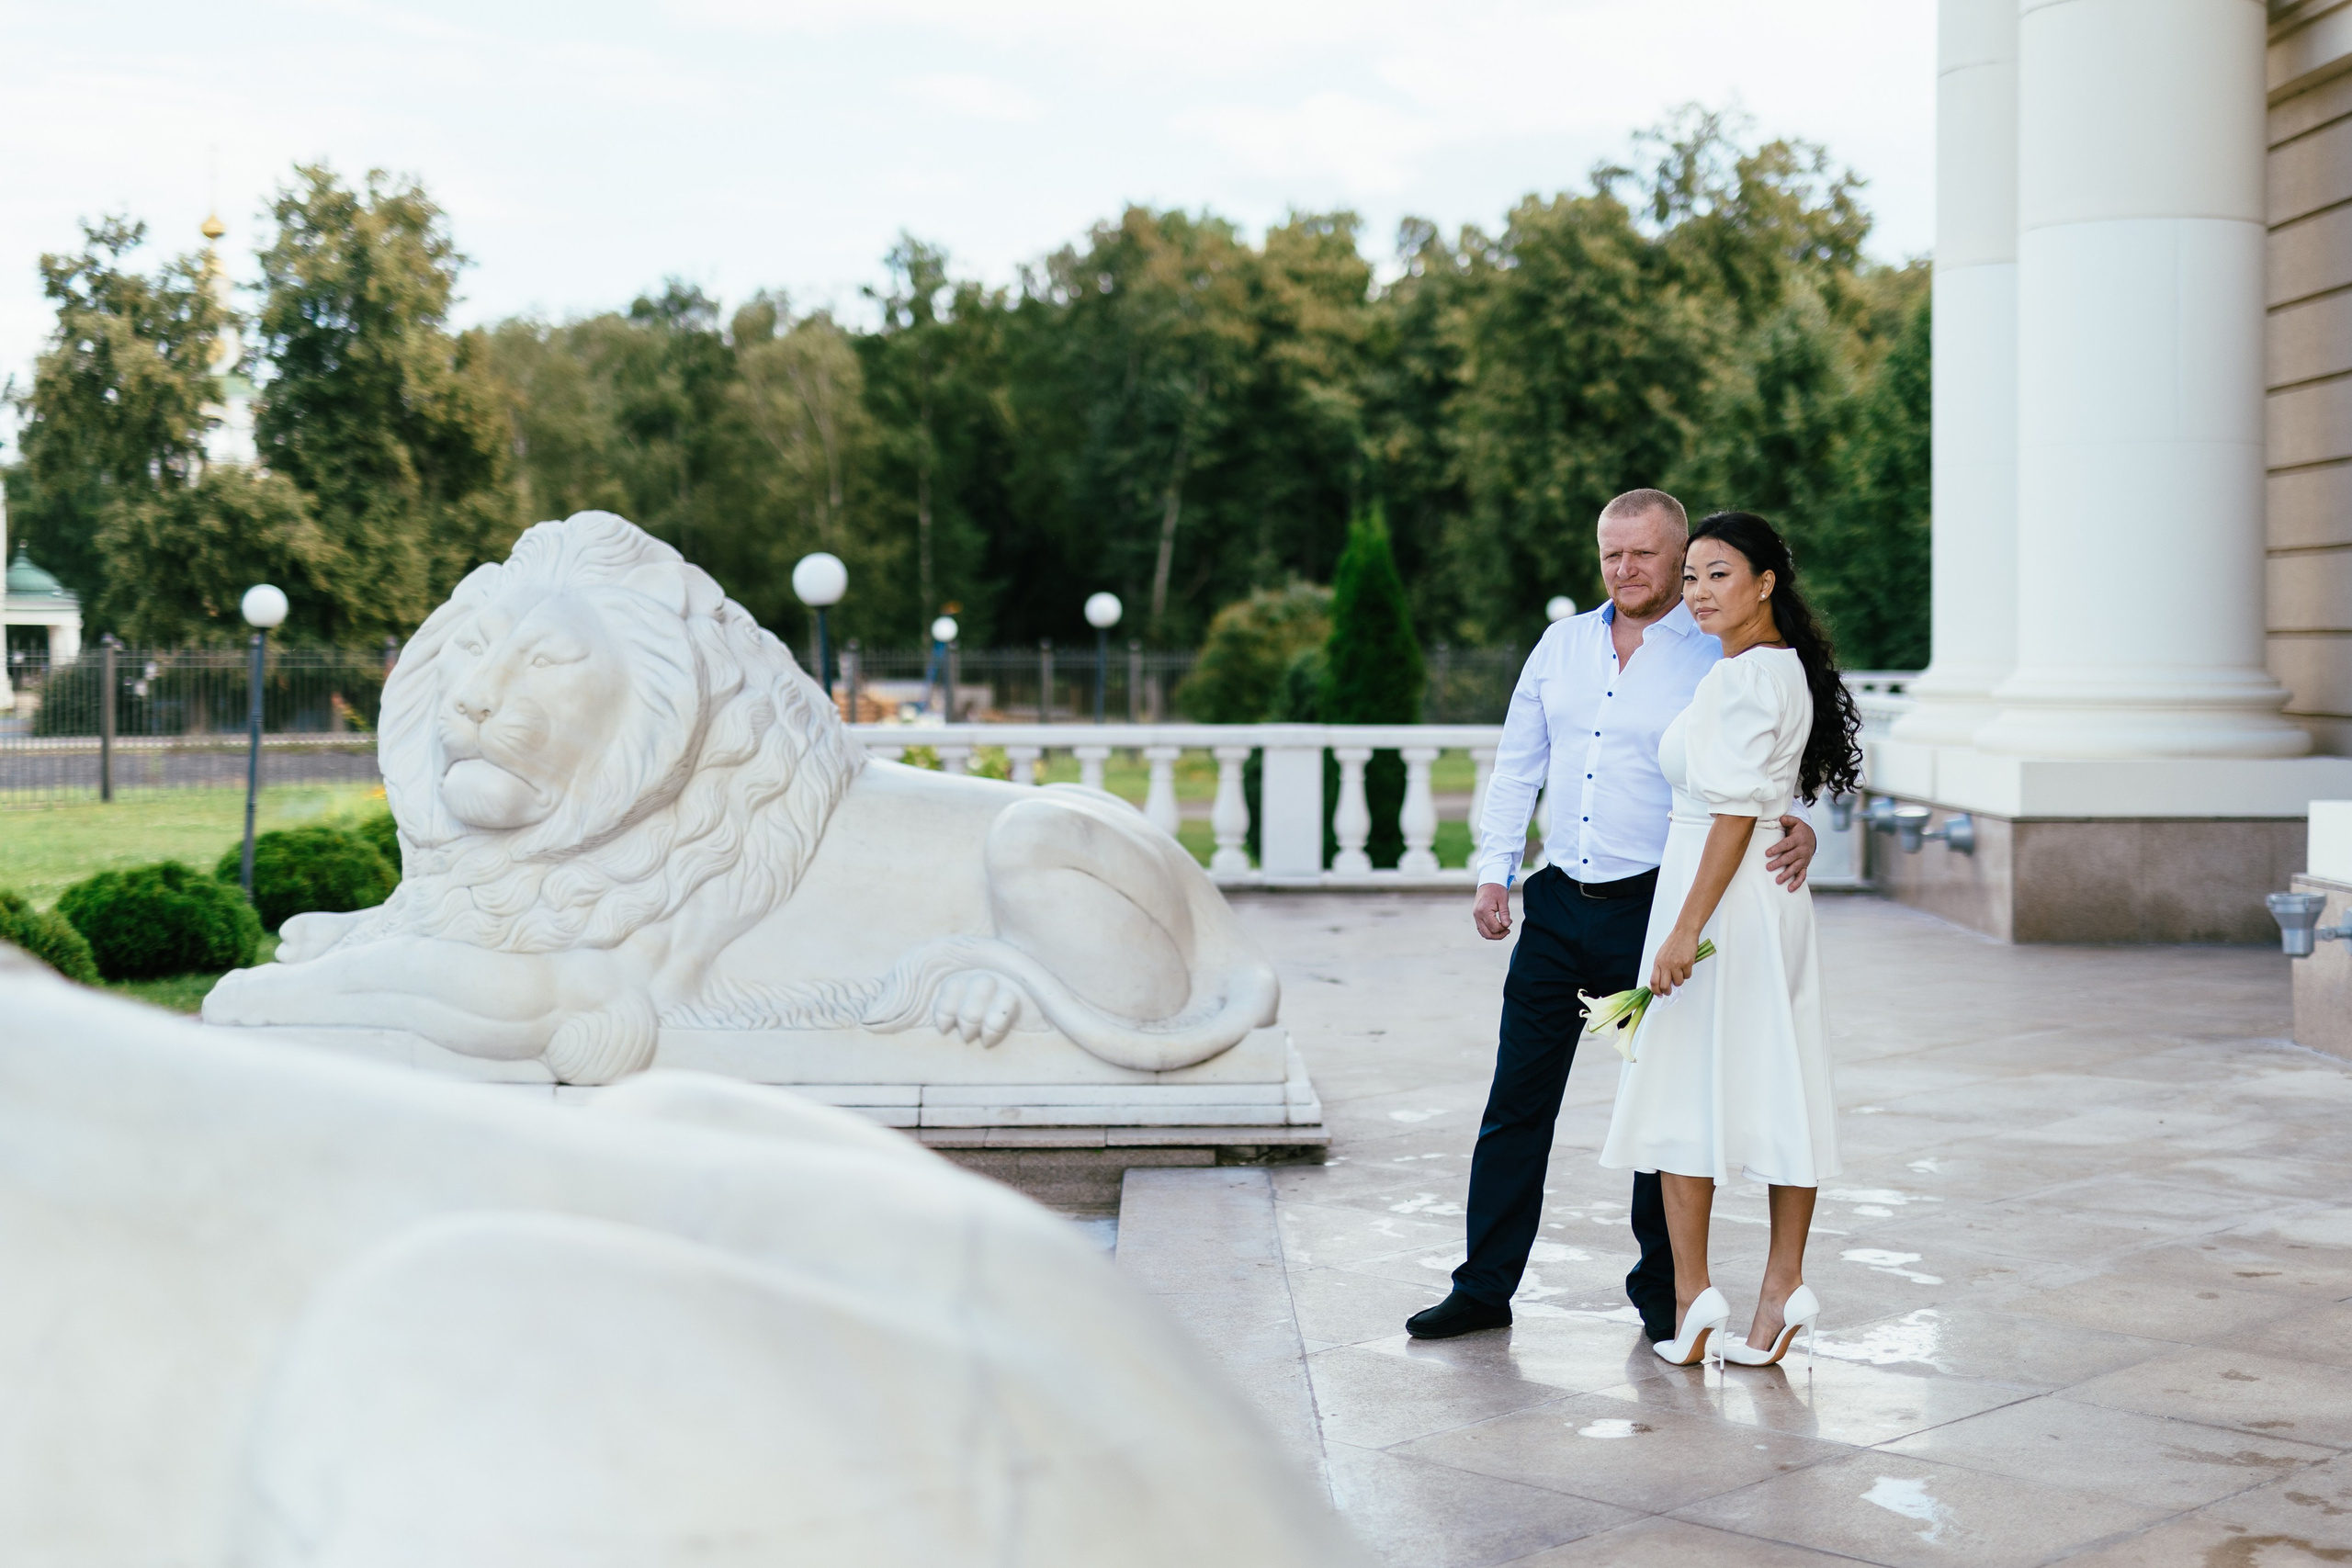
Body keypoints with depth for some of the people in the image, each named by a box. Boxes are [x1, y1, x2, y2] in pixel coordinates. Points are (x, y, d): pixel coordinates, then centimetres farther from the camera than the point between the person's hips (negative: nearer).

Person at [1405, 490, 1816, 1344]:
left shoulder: (1718, 659, -4)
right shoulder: (1561, 645, 10)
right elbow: (1517, 765, 14)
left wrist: (1796, 827, -28)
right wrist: (1494, 872, 6)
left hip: (1657, 912, -4)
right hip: (1559, 905, 4)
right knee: (1516, 1102, 6)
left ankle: (1662, 1291, 20)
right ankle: (1484, 1287, 15)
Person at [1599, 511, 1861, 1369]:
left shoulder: (1741, 678, -16)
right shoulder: (1789, 668, 14)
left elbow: (1735, 812, -20)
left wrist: (1687, 928, -21)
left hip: (1721, 891, -9)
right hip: (1777, 900, 9)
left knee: (1683, 1082, -2)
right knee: (1777, 1080, 8)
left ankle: (1692, 1293, 1)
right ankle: (1784, 1285, 11)